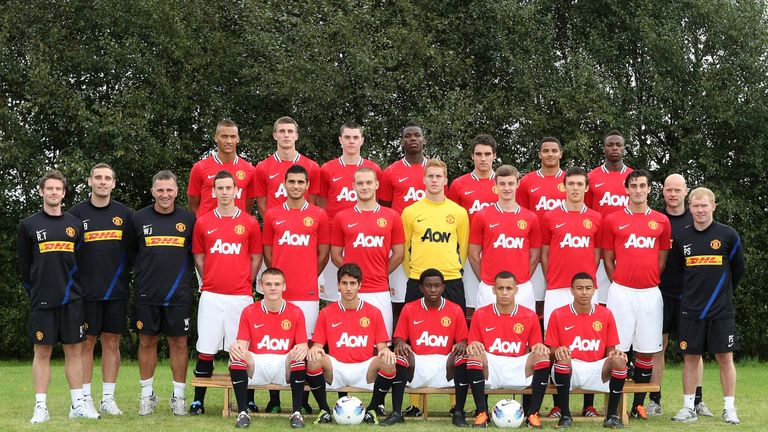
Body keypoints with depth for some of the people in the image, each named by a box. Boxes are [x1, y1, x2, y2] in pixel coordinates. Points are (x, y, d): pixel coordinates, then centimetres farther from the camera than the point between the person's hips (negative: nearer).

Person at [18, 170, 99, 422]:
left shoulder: (75, 224, 10)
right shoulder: (28, 226, 3)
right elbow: (24, 265, 7)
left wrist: (74, 287, 8)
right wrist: (36, 291, 8)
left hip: (72, 298, 2)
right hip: (42, 300, -2)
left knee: (74, 350, 4)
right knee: (42, 351, 0)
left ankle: (78, 405, 9)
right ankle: (41, 407, 4)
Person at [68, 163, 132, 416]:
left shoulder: (125, 214, 7)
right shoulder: (77, 213, 2)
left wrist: (123, 276, 2)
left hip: (116, 290, 2)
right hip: (86, 291, -2)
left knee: (112, 342, 6)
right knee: (86, 343, 2)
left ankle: (108, 398, 12)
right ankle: (85, 398, 9)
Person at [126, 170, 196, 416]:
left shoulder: (188, 220, 1)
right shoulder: (139, 219, 2)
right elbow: (131, 251, 14)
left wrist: (188, 279, 4)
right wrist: (146, 272, 9)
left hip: (179, 294, 0)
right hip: (146, 294, 1)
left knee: (179, 342, 4)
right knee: (147, 341, 7)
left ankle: (179, 396, 13)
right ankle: (147, 394, 18)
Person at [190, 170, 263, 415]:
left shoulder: (250, 223, 4)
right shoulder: (203, 223, 7)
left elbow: (256, 258, 9)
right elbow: (198, 258, 13)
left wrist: (244, 284, 5)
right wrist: (210, 282, 8)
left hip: (241, 296, -1)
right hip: (211, 296, 1)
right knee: (205, 349, 1)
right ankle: (198, 401, 10)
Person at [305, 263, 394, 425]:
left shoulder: (373, 313, 8)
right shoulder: (326, 313, 9)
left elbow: (381, 346, 6)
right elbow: (318, 345, 9)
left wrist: (385, 351, -18)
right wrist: (315, 349, -16)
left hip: (364, 369, 0)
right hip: (336, 369, 0)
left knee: (388, 362, -30)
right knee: (314, 359, -30)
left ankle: (371, 411, -8)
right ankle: (325, 411, -10)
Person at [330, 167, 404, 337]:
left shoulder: (392, 216, 7)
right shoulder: (342, 218, 6)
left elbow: (398, 254, 10)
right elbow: (336, 255, 10)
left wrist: (380, 274, 8)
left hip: (380, 292, 0)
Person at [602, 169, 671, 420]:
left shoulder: (661, 221, 8)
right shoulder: (612, 220, 3)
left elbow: (662, 258, 13)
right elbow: (607, 258, 7)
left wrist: (651, 281, 8)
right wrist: (619, 283, 3)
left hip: (650, 293, 2)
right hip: (621, 292, -2)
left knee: (647, 349, 4)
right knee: (618, 348, -2)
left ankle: (639, 404, 14)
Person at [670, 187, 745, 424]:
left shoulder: (728, 235, -3)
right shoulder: (682, 238, 3)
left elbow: (737, 269, 9)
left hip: (721, 309, -2)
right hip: (690, 309, 2)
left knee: (725, 357, 1)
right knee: (690, 357, 4)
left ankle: (729, 408, 9)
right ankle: (689, 407, 11)